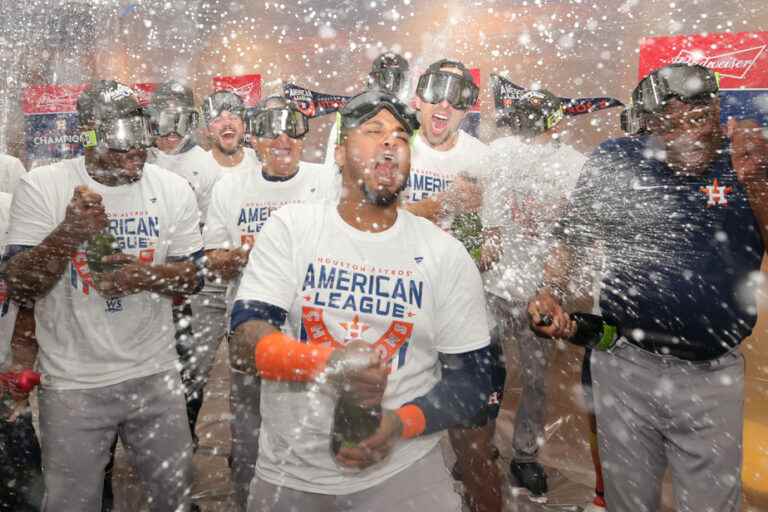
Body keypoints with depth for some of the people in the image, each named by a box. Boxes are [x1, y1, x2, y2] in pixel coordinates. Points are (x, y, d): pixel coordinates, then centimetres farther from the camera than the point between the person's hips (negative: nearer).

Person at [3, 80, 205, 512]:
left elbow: (193, 277, 0)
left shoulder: (173, 189, -3)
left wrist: (146, 276, -20)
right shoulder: (42, 187, -8)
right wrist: (68, 234, -27)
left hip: (155, 375, 2)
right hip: (72, 383, -1)